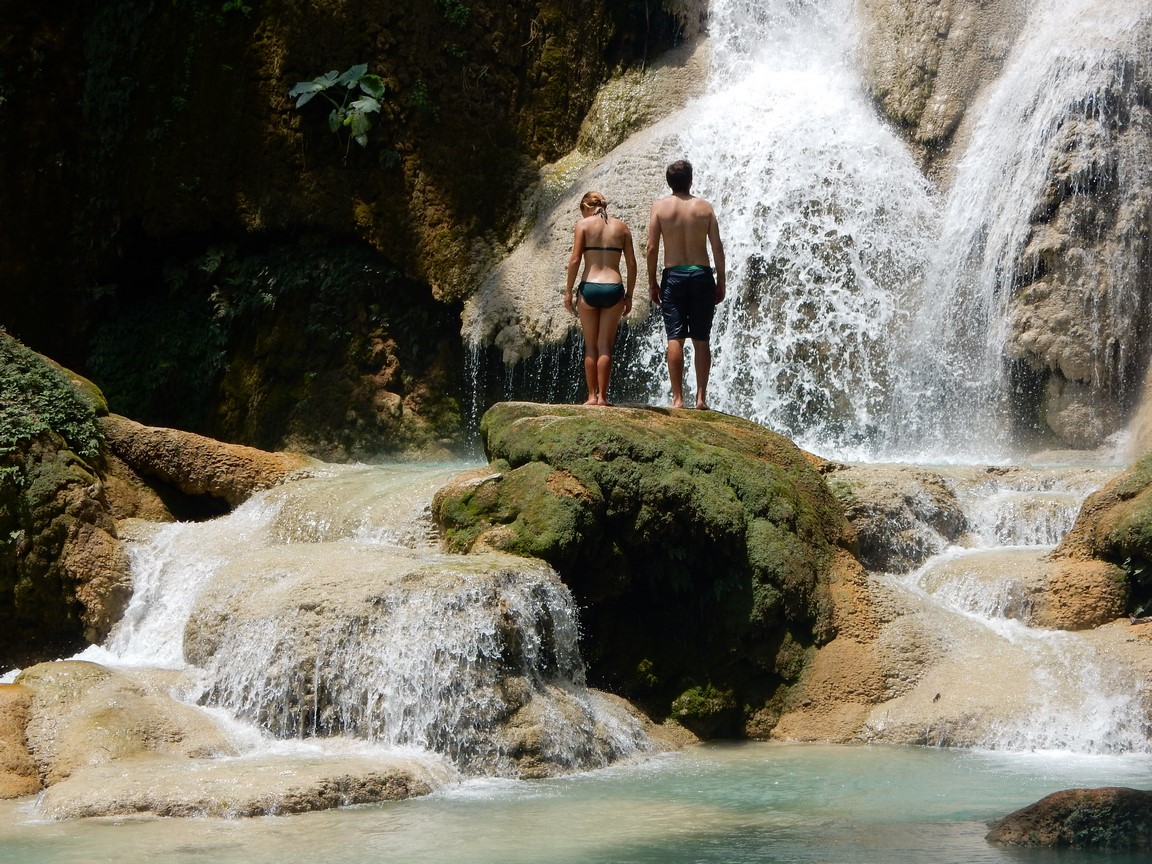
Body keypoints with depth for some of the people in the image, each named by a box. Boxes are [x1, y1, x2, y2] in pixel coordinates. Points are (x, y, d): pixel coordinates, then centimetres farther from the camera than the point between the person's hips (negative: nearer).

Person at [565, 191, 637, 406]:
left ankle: (592, 396, 8)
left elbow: (575, 260, -5)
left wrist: (568, 290, 2)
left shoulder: (584, 224, 2)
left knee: (590, 347, 8)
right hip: (613, 289, 1)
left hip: (589, 287, -1)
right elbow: (632, 264, 6)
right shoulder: (621, 227, 9)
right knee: (605, 346, 6)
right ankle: (602, 396, 2)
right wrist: (629, 295, 12)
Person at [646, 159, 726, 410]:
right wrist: (721, 281, 9)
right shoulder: (704, 207, 3)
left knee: (675, 339, -1)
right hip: (701, 275, 1)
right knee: (701, 339, 5)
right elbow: (717, 247, 0)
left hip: (673, 276, -1)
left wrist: (652, 282, 4)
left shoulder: (660, 206, 0)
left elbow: (652, 247, -4)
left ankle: (677, 398, -5)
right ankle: (701, 397, 2)